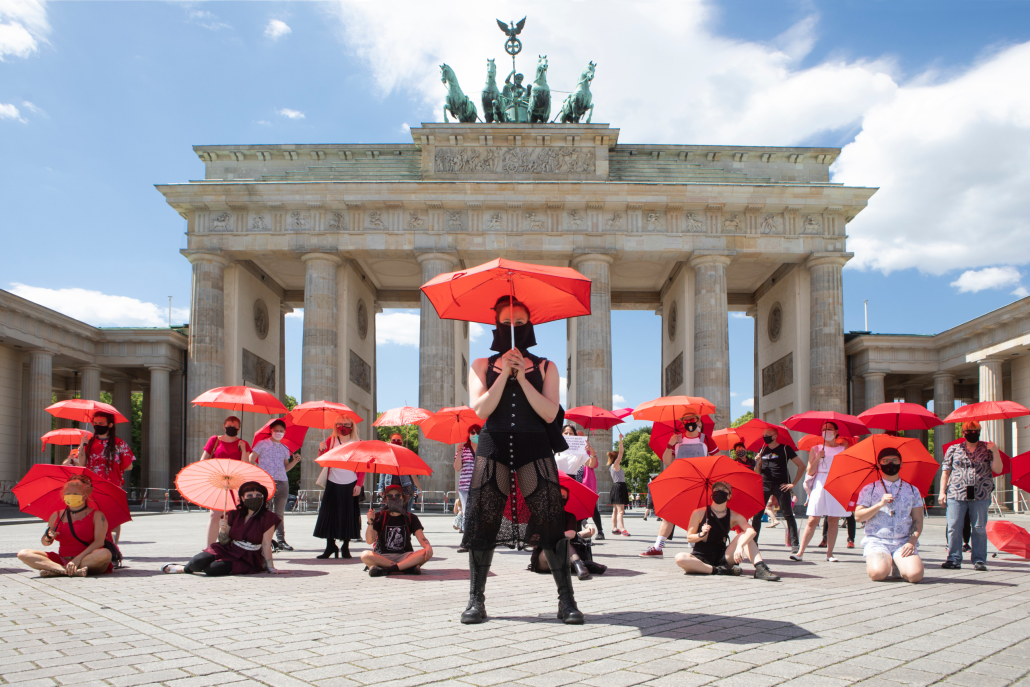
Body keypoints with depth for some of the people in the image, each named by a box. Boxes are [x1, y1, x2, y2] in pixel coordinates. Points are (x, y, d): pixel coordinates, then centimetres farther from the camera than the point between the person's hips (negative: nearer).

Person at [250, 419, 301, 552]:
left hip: (282, 482, 4)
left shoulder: (285, 448, 18)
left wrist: (295, 461, 4)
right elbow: (251, 461, 1)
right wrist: (261, 471, -11)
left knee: (279, 513, 7)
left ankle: (281, 540, 10)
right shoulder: (262, 444, 4)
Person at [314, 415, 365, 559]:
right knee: (329, 515, 1)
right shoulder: (331, 440, 6)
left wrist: (359, 484, -5)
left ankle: (345, 547, 14)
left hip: (350, 485, -1)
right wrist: (322, 449, -22)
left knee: (348, 516, 2)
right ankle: (330, 546, 13)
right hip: (333, 484, 1)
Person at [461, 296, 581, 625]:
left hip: (534, 449, 0)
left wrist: (522, 378, -8)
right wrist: (505, 374, -8)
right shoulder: (482, 366, 13)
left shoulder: (545, 367, 12)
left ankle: (566, 600, 4)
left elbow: (550, 414, -1)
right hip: (494, 449, 1)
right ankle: (476, 600, 10)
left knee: (551, 524, -7)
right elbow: (480, 409, -2)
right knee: (482, 524, -2)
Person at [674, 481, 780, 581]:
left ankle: (760, 569, -29)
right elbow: (689, 538, 1)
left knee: (744, 536, -15)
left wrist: (740, 546, -36)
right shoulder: (699, 513, -1)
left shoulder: (734, 517, 1)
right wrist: (701, 535, -21)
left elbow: (751, 531, -17)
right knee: (680, 558, -34)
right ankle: (718, 570, -29)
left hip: (722, 557, 2)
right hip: (701, 558, -2)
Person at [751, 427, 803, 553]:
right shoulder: (763, 450, 14)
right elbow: (757, 473, 17)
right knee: (756, 514, -1)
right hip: (764, 485, 4)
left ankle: (794, 544, -1)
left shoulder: (785, 449, 1)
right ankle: (753, 542, 7)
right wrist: (758, 462, -5)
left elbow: (801, 466, -1)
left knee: (788, 515, -5)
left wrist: (794, 483, -5)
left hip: (781, 485, -4)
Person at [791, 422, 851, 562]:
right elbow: (810, 471, 4)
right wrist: (818, 458, -9)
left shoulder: (843, 448, 10)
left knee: (834, 521, 0)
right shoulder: (816, 449, 9)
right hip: (820, 485, -1)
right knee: (813, 520, -5)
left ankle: (829, 553, 8)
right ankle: (800, 552, -6)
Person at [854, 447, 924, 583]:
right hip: (876, 541, -2)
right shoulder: (869, 489, 9)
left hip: (903, 541, 2)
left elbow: (918, 521, 10)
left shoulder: (912, 490, 16)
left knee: (914, 574, -26)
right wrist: (880, 504, -11)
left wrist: (912, 541, -7)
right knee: (878, 573, -30)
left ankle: (898, 566, 9)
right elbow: (858, 516, 1)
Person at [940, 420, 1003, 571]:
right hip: (956, 495, 0)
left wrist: (995, 451, -9)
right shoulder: (954, 449, 11)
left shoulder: (987, 448, 11)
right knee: (954, 527, -4)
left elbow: (998, 469, 2)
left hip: (980, 496, 0)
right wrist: (942, 491, 2)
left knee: (979, 528, 2)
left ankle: (979, 560, 8)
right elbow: (945, 471, 10)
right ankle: (954, 559, 1)